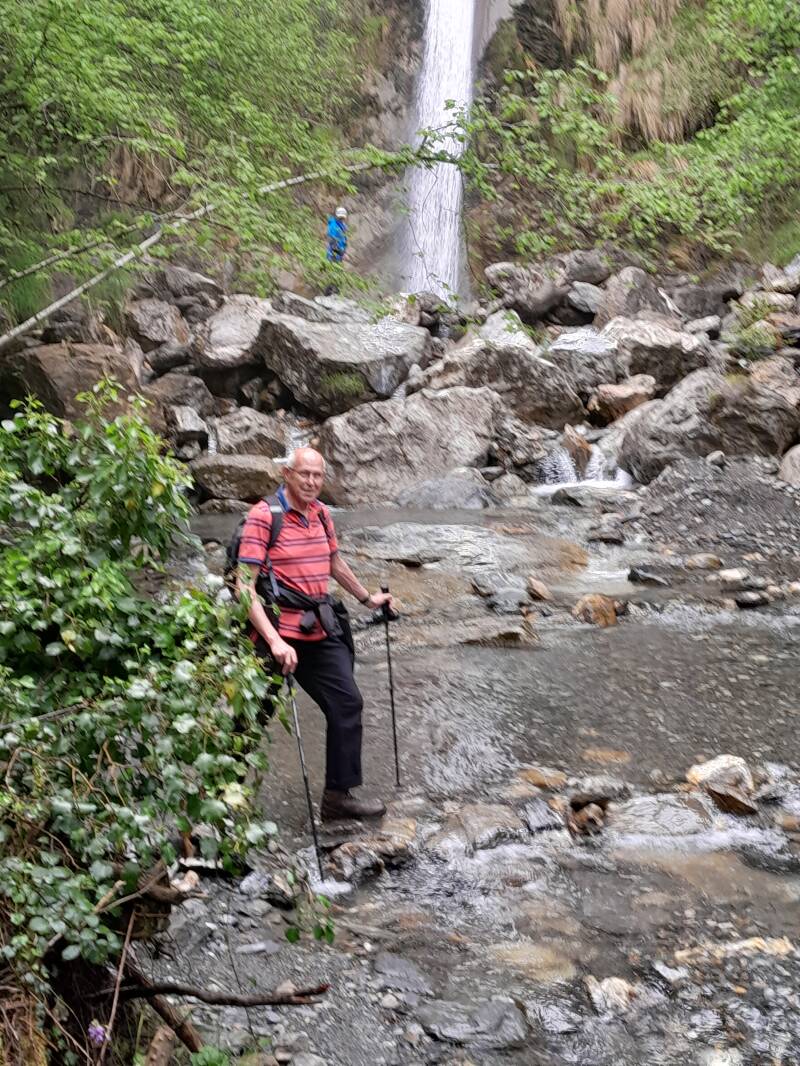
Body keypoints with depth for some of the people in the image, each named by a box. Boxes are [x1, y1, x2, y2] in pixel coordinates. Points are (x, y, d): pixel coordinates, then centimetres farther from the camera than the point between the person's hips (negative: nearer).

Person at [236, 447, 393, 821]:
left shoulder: (321, 513, 9)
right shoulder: (263, 517, -14)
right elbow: (245, 586, -21)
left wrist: (367, 597, 36)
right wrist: (274, 641, -30)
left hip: (319, 632, 7)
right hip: (277, 634, -7)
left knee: (347, 704, 7)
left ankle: (339, 794, 17)